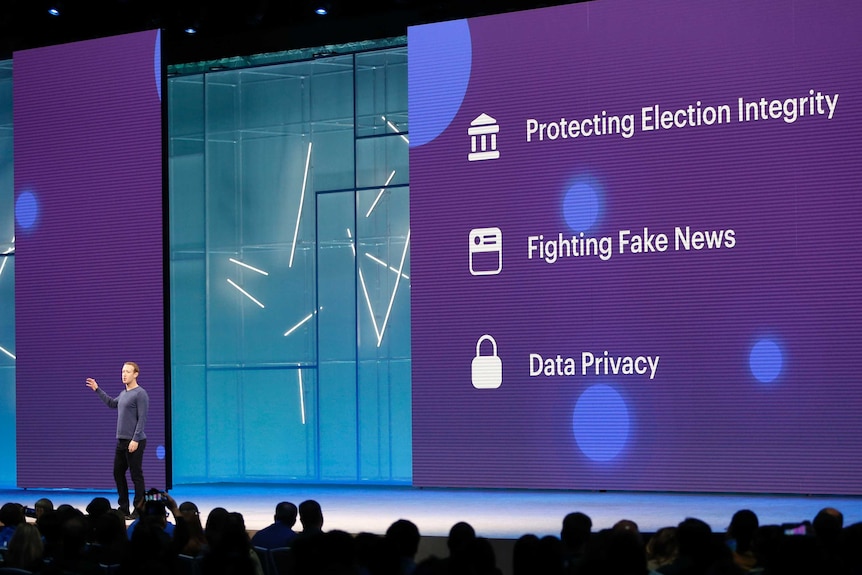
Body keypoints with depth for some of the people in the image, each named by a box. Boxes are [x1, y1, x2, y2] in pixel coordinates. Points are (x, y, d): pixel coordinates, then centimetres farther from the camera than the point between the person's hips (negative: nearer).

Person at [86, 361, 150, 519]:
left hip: (134, 442, -9)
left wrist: (136, 440, -20)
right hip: (121, 441, 9)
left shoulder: (140, 394, -11)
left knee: (136, 475, -4)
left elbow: (142, 419, -15)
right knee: (118, 473, 11)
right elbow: (112, 403, 34)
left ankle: (139, 510, 1)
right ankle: (123, 508, 19)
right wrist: (97, 390, 32)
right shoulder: (123, 394, 14)